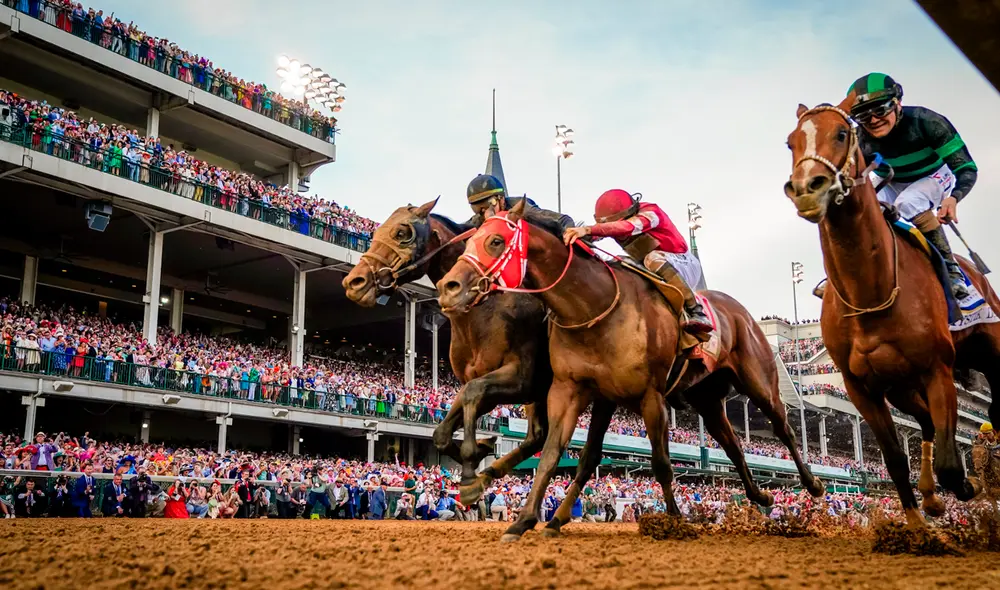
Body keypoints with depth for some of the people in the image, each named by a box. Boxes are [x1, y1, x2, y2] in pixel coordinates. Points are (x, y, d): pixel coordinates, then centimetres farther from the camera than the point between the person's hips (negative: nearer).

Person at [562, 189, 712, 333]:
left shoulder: (650, 213, -25)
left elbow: (626, 227, -45)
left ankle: (695, 312, -37)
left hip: (684, 264, -8)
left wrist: (587, 229, -60)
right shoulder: (616, 217, -3)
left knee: (654, 259, -38)